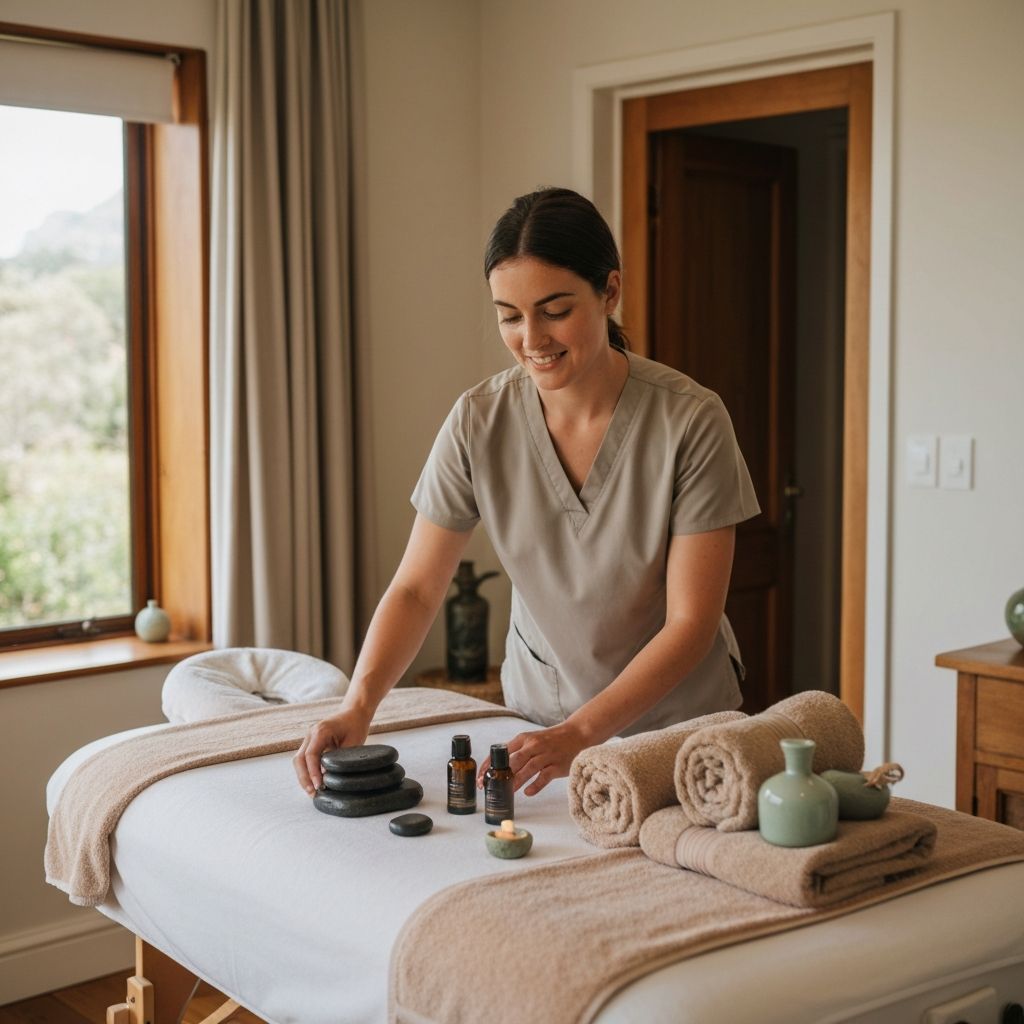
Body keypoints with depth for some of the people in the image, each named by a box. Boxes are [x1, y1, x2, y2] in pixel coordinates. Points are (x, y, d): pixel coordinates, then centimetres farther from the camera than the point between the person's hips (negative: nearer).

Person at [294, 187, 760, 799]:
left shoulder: (690, 421, -21)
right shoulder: (479, 423, -13)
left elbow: (691, 622, -20)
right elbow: (416, 588, -9)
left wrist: (578, 734, -30)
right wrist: (358, 706, -26)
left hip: (679, 721, -2)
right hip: (538, 714, 3)